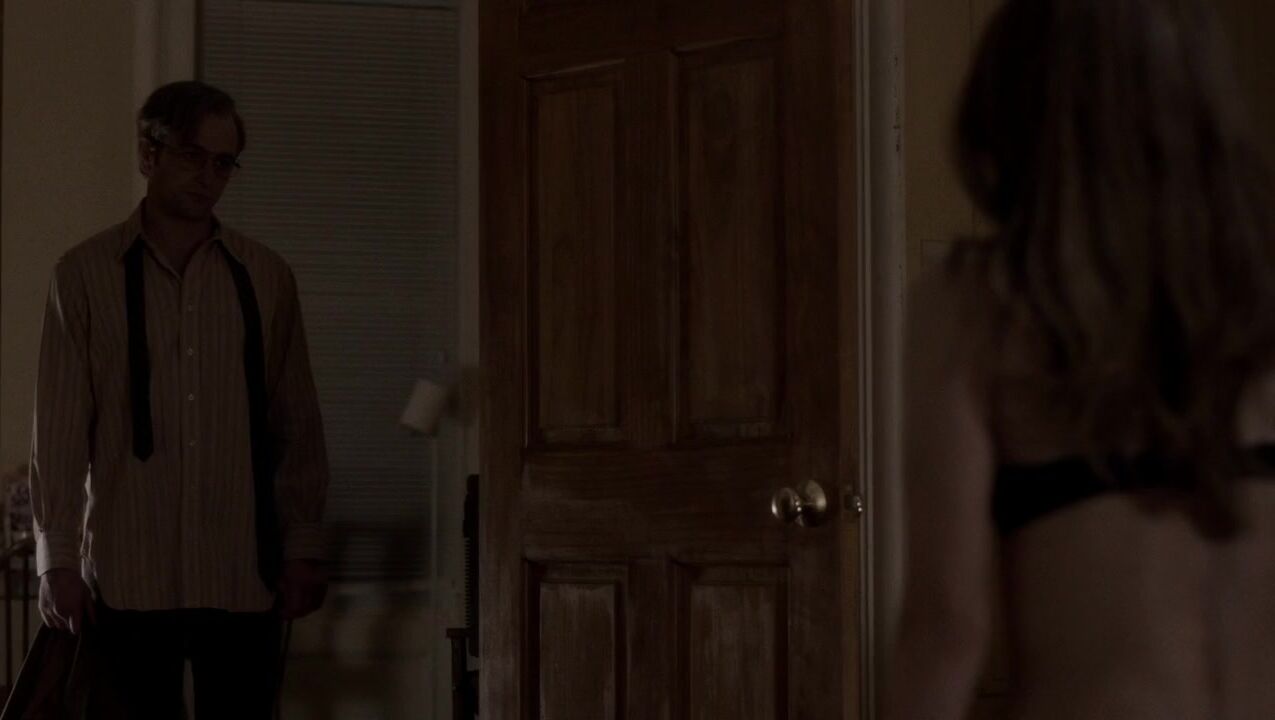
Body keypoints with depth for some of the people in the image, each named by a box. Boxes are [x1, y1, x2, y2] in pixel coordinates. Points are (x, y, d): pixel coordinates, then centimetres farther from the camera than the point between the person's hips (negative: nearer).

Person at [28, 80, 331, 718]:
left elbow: (298, 426, 10)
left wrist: (304, 547, 6)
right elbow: (60, 429, 1)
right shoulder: (86, 274, 2)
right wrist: (58, 560, 0)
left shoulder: (265, 277, 8)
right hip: (129, 575, -1)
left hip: (242, 573, 2)